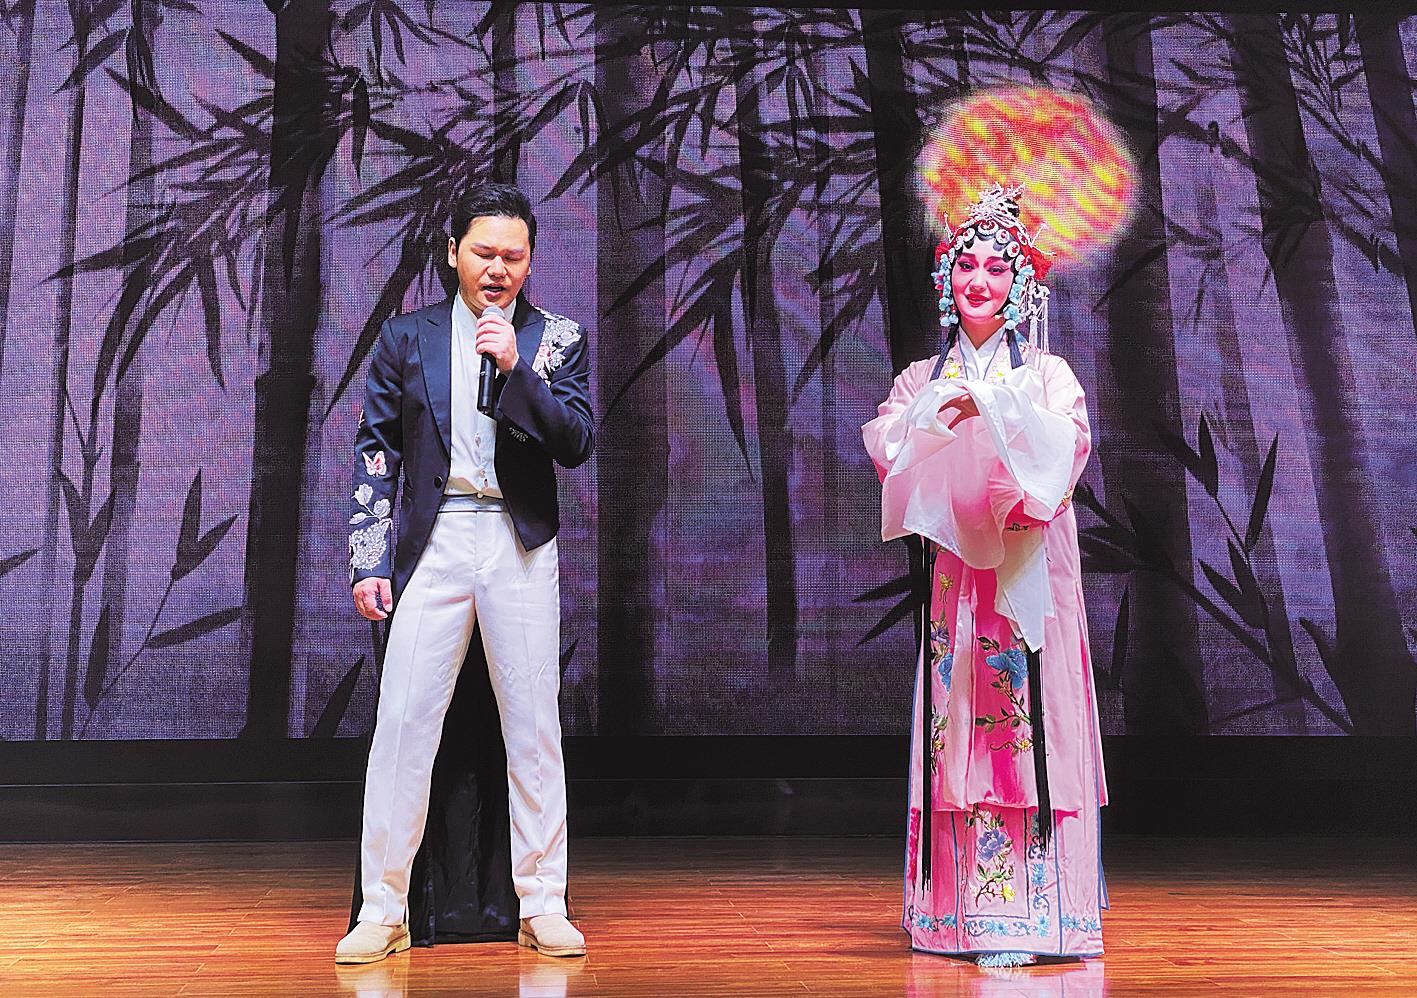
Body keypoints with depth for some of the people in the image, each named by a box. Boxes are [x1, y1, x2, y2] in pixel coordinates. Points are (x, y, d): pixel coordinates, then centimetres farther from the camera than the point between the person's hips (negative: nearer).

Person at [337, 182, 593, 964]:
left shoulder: (556, 339, 8)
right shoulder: (406, 337, 10)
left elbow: (576, 444, -3)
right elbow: (375, 453, 8)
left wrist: (517, 369, -15)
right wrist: (368, 560, 0)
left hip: (521, 549, 0)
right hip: (433, 544, 0)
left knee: (533, 728, 4)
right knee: (403, 722, -4)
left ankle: (541, 906, 14)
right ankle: (383, 910, 6)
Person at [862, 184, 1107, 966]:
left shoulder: (1046, 371, 10)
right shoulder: (922, 379, 15)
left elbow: (1069, 442, -8)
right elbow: (886, 447, -1)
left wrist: (995, 410, -20)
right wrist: (936, 416, -18)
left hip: (1026, 565, -2)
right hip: (951, 565, 2)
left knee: (1025, 713, -8)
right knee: (956, 715, -1)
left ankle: (1025, 910, -5)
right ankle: (956, 907, 5)